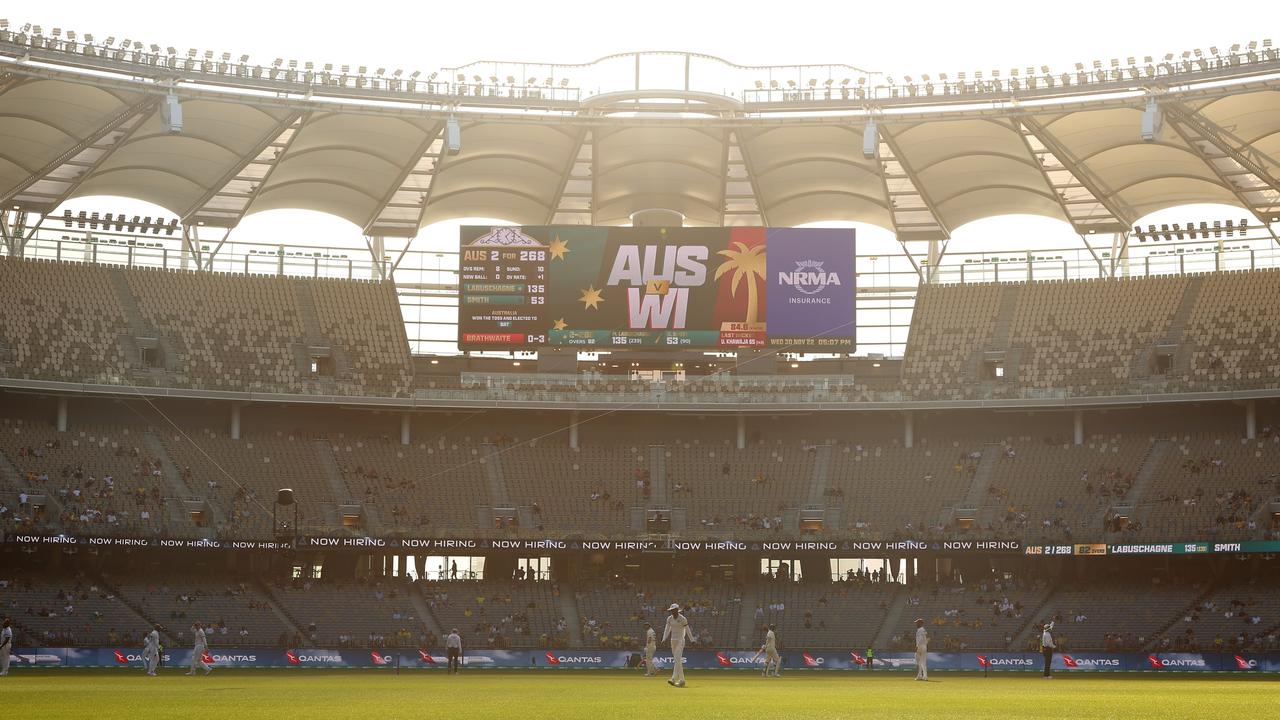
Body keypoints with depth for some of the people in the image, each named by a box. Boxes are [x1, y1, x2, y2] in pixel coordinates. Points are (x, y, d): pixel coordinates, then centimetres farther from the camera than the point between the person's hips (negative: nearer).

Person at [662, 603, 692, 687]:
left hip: (680, 640, -7)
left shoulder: (682, 619, -9)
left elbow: (688, 630, -6)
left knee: (677, 660, -16)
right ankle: (681, 680, 15)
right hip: (673, 641, 7)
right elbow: (667, 629, 3)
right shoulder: (669, 619, 7)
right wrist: (664, 639, -10)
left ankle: (673, 680, -26)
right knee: (676, 661, 8)